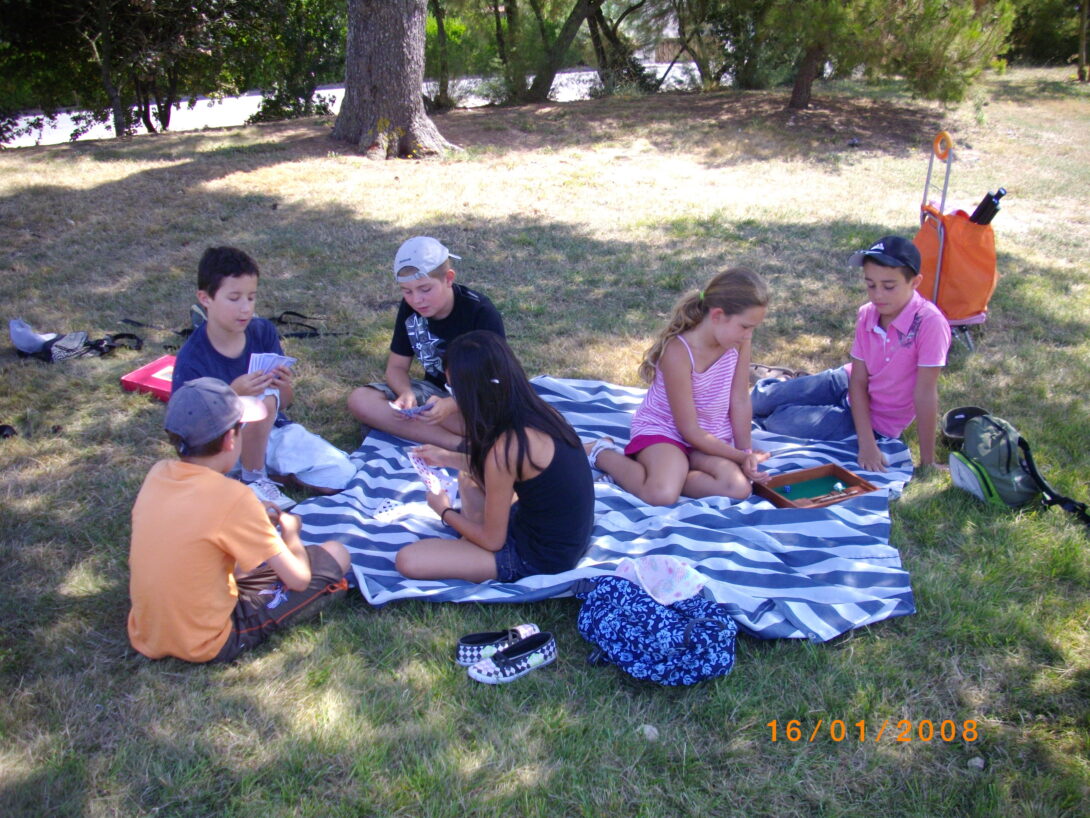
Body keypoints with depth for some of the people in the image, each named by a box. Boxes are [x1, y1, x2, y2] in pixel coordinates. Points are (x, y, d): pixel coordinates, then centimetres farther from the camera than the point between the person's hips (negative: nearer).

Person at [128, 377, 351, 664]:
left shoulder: (157, 473, -6)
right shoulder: (231, 497, -25)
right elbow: (298, 579, -17)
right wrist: (290, 531, 2)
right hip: (210, 647, -7)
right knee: (335, 555, 0)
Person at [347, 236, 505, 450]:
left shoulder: (481, 313, -20)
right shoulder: (409, 308, -6)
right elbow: (396, 366, 0)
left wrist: (451, 406, -40)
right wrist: (407, 394, -24)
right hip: (435, 390, 5)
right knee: (359, 400, -19)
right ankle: (458, 443, -29)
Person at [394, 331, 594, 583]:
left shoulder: (505, 447, -28)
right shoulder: (537, 411, -3)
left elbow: (493, 541, -14)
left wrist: (444, 511, 4)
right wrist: (448, 458, 23)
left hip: (540, 557, -9)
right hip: (568, 537, 9)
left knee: (408, 560, -14)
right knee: (468, 477, 25)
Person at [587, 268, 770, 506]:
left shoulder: (739, 340, -10)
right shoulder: (678, 352, -27)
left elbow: (740, 400, -2)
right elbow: (690, 431, -20)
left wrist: (746, 451, -6)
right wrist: (742, 457, -17)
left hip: (711, 436, 6)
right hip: (662, 430, -5)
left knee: (740, 488, -23)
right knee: (662, 495, -32)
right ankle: (602, 453, -3)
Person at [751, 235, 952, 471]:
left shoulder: (929, 323, -30)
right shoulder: (867, 315, -13)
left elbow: (925, 394, -27)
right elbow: (858, 381, -13)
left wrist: (927, 462, -21)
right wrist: (866, 444, -24)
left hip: (879, 422, -4)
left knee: (779, 422, -16)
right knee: (761, 400, -2)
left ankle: (762, 424, 19)